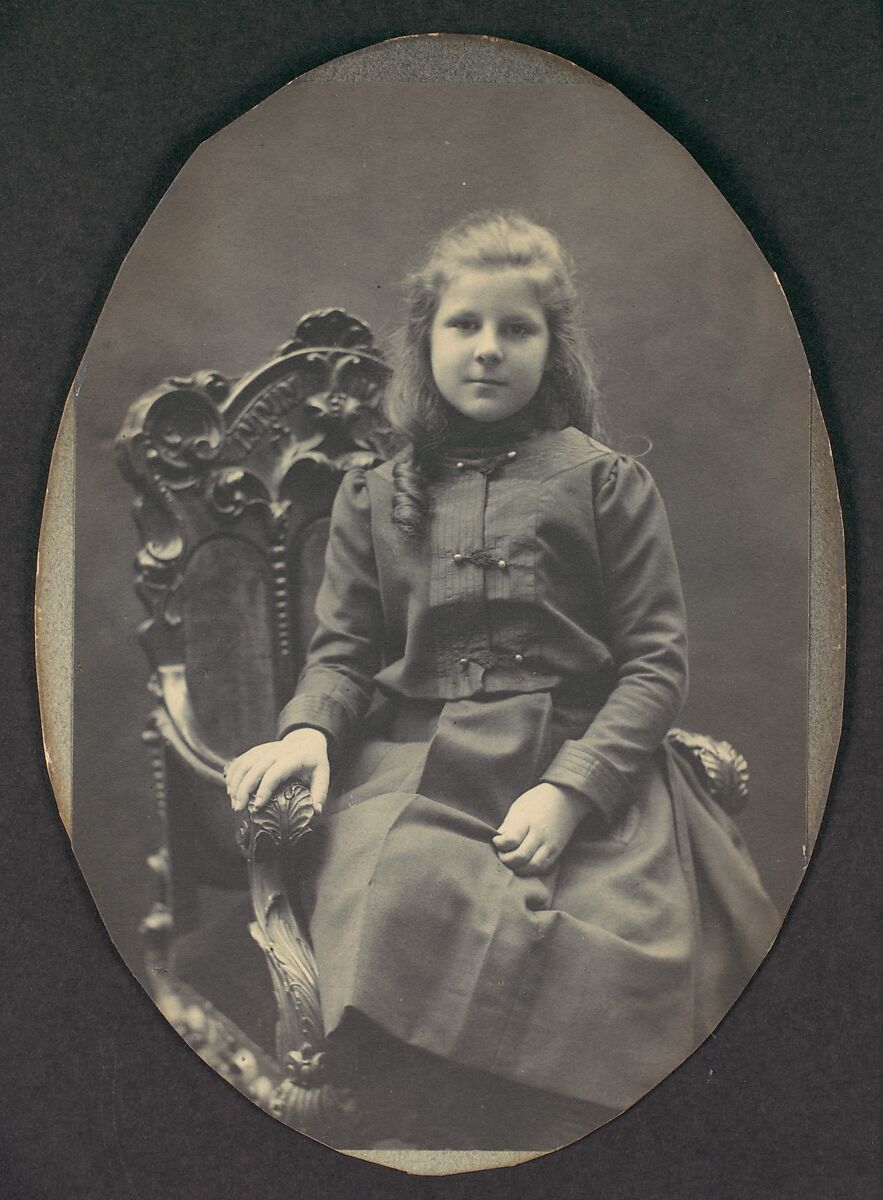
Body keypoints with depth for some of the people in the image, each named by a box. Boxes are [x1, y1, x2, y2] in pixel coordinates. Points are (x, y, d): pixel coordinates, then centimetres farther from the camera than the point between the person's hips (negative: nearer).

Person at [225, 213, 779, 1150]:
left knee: (603, 957, -28)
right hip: (412, 770, 2)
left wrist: (570, 789, -12)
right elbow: (343, 648, 16)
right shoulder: (375, 496, 18)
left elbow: (656, 659, 3)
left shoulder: (607, 484, 9)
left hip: (585, 766, -1)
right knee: (392, 922, -29)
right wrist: (310, 729, -8)